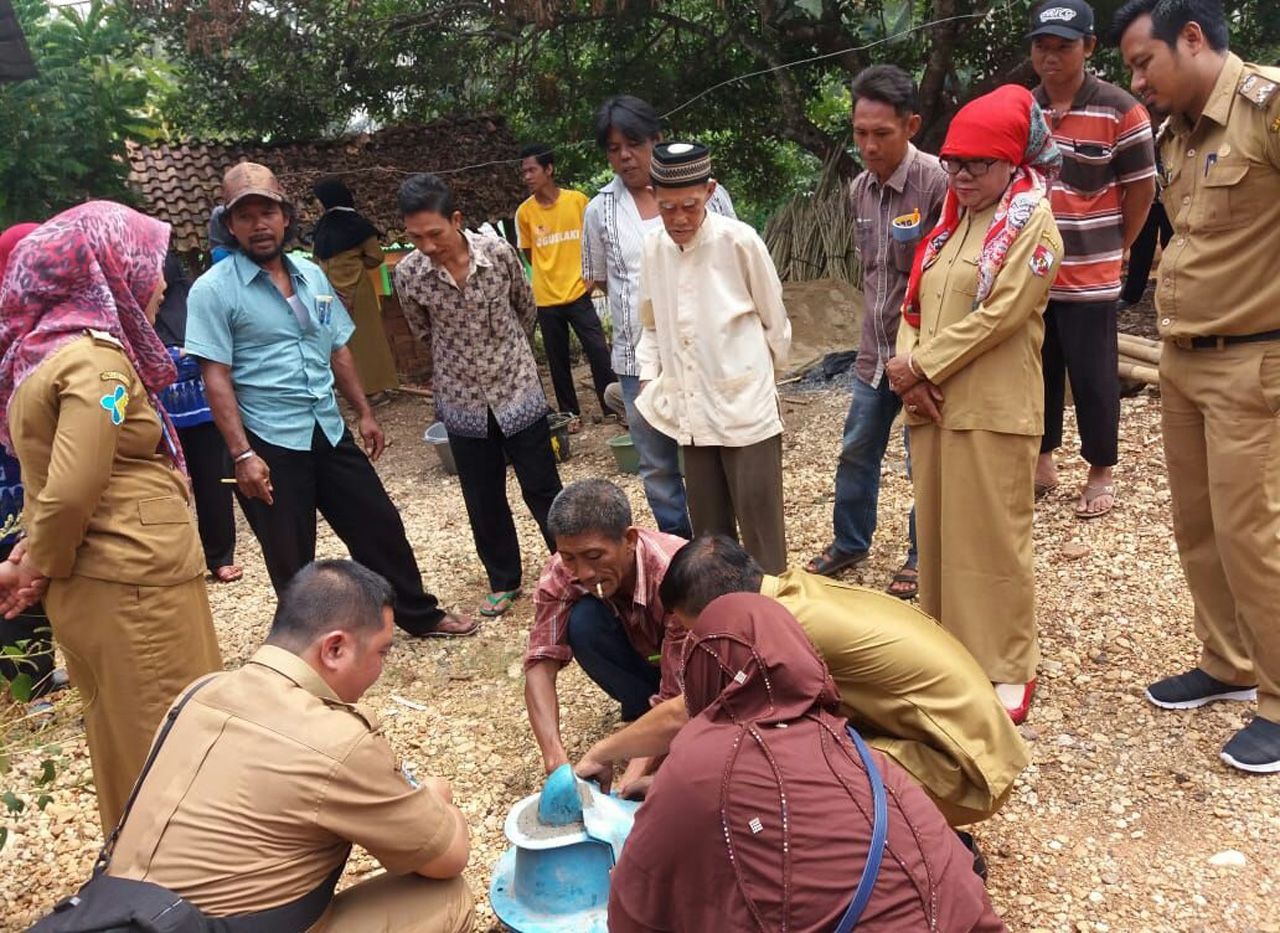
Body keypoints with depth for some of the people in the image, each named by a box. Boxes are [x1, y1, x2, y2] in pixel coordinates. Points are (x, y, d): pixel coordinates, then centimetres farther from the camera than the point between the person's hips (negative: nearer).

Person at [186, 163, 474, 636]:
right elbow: (216, 378, -14)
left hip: (328, 432, 6)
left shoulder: (312, 275, 9)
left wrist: (365, 413, 13)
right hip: (269, 443, -5)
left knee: (379, 525, 14)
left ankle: (420, 614, 32)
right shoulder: (213, 290, -9)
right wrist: (242, 455, -20)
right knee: (291, 560, 7)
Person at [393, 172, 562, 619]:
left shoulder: (500, 253, -15)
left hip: (519, 391, -1)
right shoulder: (407, 274, -12)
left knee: (543, 490, 8)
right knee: (484, 502, 12)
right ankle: (504, 580, 31)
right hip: (462, 402, 1)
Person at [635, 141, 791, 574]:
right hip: (691, 412, 5)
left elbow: (775, 321, 1)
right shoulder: (654, 248, 3)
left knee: (760, 528, 2)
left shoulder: (739, 241, -10)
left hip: (747, 408, -4)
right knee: (707, 527, 14)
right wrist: (649, 379, 6)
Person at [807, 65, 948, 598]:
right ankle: (849, 544, 37)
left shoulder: (938, 183, -19)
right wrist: (878, 323, 13)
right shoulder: (859, 189, 4)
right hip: (875, 353, 7)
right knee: (856, 453, 17)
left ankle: (922, 557, 28)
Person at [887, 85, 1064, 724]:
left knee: (992, 537, -2)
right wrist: (909, 370, -6)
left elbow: (999, 315, -16)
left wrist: (920, 367, -14)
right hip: (932, 405, 7)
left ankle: (1008, 669, 10)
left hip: (993, 409, -7)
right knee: (938, 530, 12)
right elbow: (914, 305, 12)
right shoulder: (949, 223, 17)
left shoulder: (1033, 224, -6)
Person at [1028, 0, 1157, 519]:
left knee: (1093, 377, 4)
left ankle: (1101, 474, 19)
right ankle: (1042, 461, 28)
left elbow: (1141, 188, -1)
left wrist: (1114, 249, 5)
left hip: (1090, 276, -4)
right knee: (1039, 371, 13)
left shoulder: (1120, 112, -9)